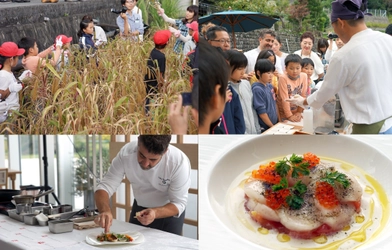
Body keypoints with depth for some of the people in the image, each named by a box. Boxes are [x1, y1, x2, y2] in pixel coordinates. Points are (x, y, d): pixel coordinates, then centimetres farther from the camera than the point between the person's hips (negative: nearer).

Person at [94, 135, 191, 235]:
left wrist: (155, 213, -44)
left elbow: (179, 204, -25)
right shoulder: (126, 153, -26)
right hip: (139, 208, 3)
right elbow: (105, 186, -24)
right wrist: (105, 210, -44)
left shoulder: (180, 162, -32)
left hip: (170, 211, -2)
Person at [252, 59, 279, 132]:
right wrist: (272, 126, -13)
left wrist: (279, 121, 12)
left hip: (275, 124, 8)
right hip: (264, 128, -8)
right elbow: (261, 111, -18)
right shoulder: (257, 89, -17)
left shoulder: (269, 86, 6)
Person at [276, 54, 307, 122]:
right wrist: (289, 116, -20)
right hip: (284, 112, -3)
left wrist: (299, 112, -5)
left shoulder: (304, 76, -7)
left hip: (297, 112, 3)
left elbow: (303, 95, -2)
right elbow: (285, 98, -19)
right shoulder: (283, 78, -18)